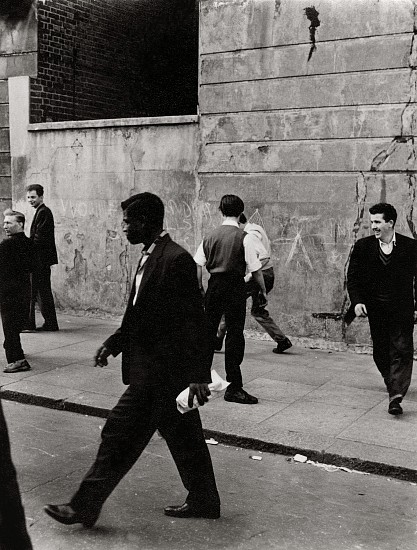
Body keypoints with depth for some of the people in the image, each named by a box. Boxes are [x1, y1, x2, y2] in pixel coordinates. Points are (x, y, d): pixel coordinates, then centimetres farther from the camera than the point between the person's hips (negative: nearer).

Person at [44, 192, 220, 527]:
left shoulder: (176, 259, -19)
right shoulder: (150, 256, 10)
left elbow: (195, 321, -20)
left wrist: (199, 375, -20)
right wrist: (114, 343, 11)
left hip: (158, 371, -10)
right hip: (153, 365, 10)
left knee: (120, 434, 0)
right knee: (183, 437, 18)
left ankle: (85, 507, 14)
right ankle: (204, 502, 32)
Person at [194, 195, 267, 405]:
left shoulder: (210, 236, 7)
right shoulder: (245, 237, -8)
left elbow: (197, 264, 5)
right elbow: (255, 269, -8)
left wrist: (200, 288, 14)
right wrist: (263, 291, 3)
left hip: (214, 285, 5)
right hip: (234, 287, -5)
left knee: (208, 331, 15)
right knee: (234, 334, 0)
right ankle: (233, 387, 3)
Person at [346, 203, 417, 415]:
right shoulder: (363, 246, 1)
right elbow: (353, 277, 3)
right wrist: (357, 302, -10)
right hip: (375, 310, 2)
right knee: (381, 352, 13)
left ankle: (395, 397, -11)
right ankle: (393, 384, 38)